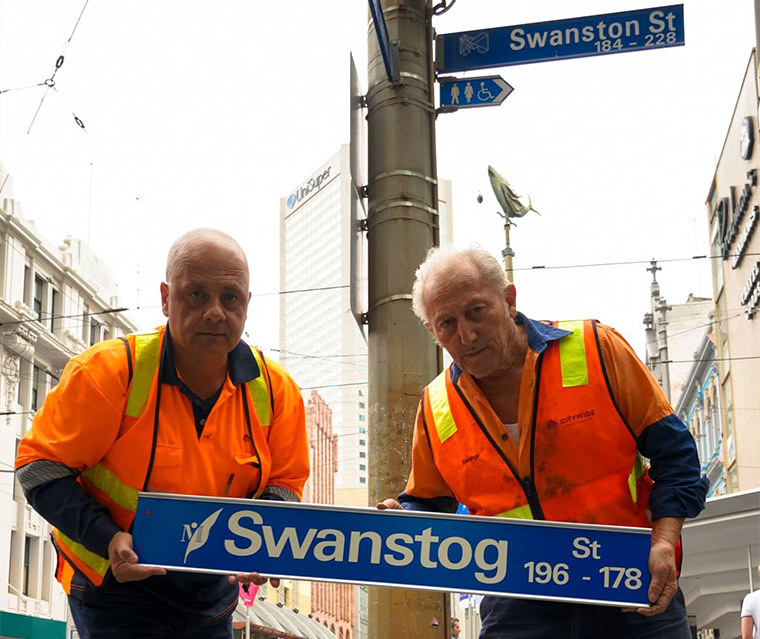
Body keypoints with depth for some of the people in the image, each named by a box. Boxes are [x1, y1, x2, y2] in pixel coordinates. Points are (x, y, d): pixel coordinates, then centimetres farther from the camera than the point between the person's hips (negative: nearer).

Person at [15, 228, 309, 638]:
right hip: (115, 585, -4)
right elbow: (40, 466, -13)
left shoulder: (275, 389, -5)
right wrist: (107, 540, -25)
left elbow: (283, 483, 6)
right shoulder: (110, 370, -18)